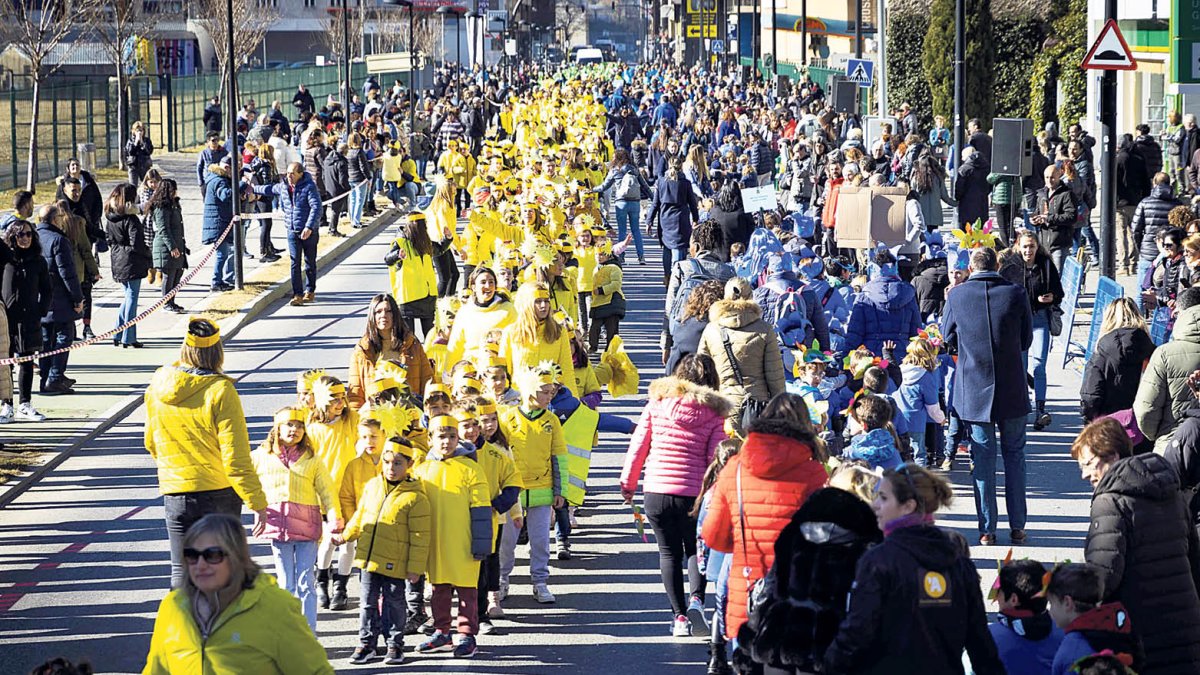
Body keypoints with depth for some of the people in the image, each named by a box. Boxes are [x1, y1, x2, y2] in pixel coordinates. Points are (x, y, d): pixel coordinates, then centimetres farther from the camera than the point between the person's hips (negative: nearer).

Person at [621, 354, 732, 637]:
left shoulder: (657, 404, 3)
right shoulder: (714, 414, -2)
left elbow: (638, 446, 6)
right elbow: (716, 459, -7)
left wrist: (628, 483, 17)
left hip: (657, 492, 1)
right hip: (694, 495, -1)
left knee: (669, 552, 13)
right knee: (695, 549, 18)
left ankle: (679, 616, 9)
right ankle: (696, 599, -6)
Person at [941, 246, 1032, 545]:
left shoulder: (956, 296, -7)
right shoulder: (1016, 294, -7)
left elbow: (947, 337, 8)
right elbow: (1026, 341, 4)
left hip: (973, 389, 0)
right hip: (1012, 391, 0)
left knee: (983, 458, 6)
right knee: (1014, 455, 12)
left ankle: (987, 529, 6)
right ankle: (1017, 526, 13)